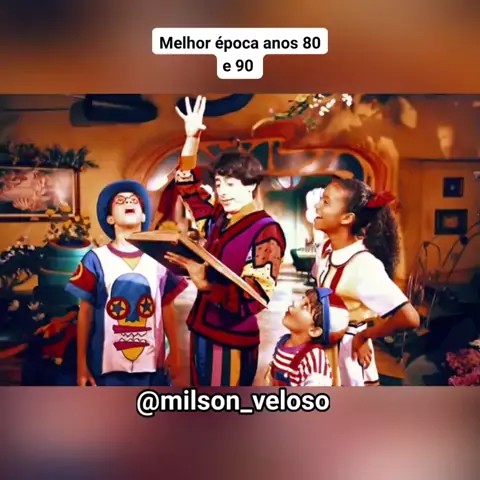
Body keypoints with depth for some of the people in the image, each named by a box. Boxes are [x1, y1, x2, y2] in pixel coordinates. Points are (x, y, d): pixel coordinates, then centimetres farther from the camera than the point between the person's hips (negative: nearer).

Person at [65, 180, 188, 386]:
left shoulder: (158, 259, 4)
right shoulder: (96, 259, -2)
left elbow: (167, 308, 9)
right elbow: (85, 312, 1)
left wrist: (174, 353, 9)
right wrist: (81, 363, 1)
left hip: (151, 364, 2)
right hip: (109, 365, -2)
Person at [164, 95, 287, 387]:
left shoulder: (266, 231, -15)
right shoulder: (218, 218, 5)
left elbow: (256, 297, -21)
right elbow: (187, 185, 18)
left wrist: (205, 284, -29)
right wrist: (192, 138, 9)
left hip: (233, 339, -7)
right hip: (202, 329, 7)